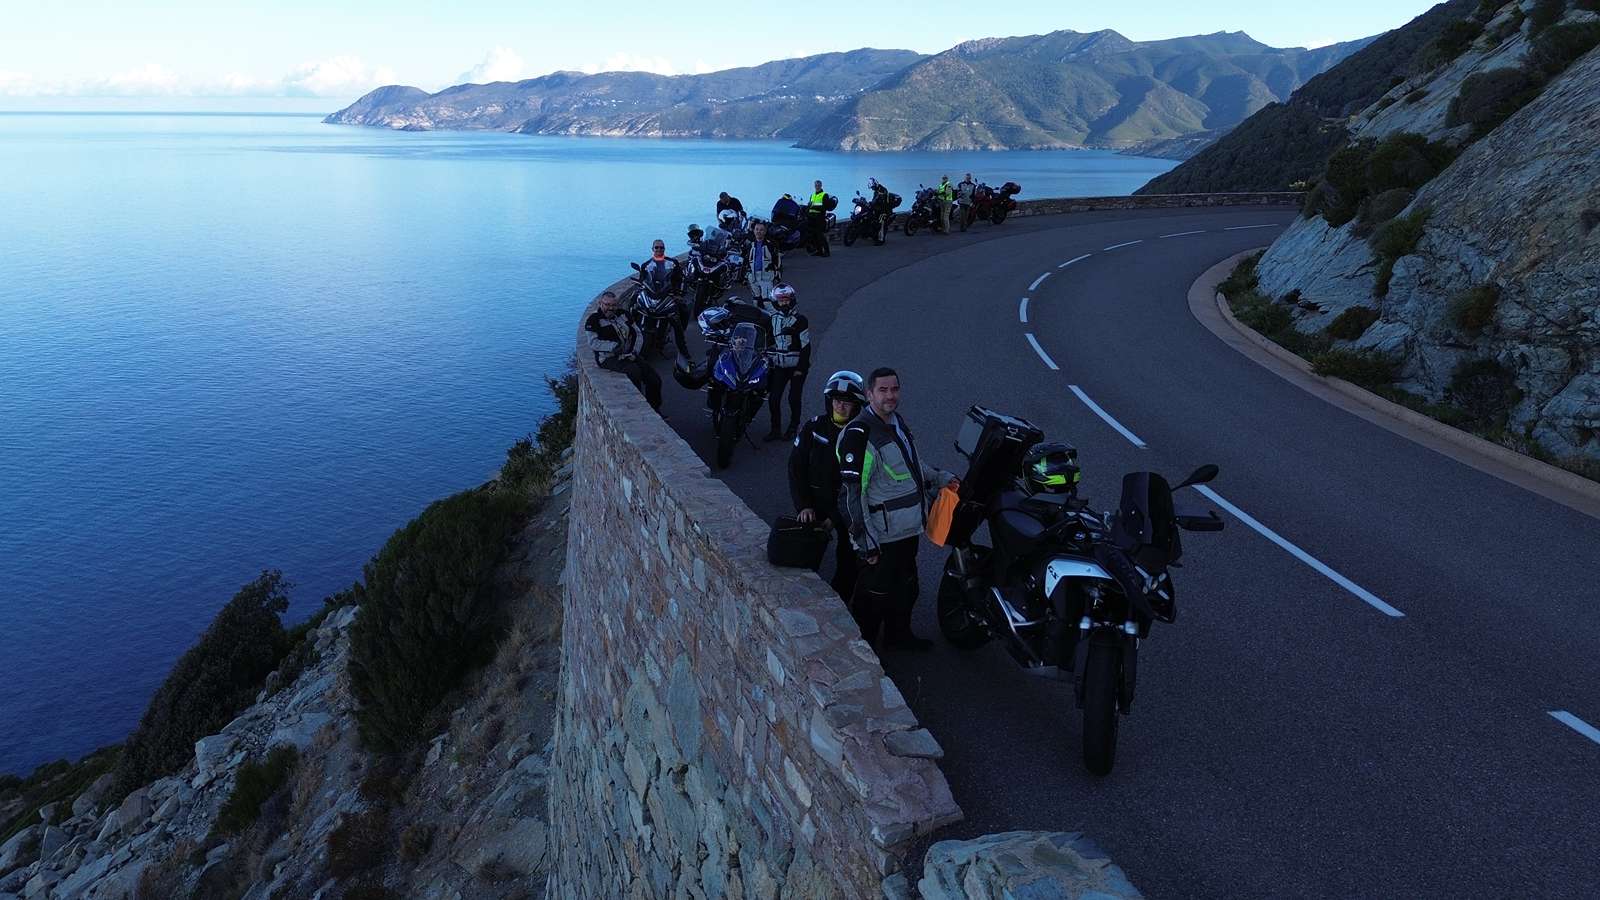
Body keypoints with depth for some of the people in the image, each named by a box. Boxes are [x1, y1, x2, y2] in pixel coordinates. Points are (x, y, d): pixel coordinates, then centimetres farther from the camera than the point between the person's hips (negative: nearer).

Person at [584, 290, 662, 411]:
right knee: (634, 370, -34)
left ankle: (655, 410, 9)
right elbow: (593, 343, -16)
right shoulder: (594, 320, -6)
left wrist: (634, 352, -4)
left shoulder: (623, 314, 11)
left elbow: (638, 334, 12)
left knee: (655, 380, -8)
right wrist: (615, 346, -27)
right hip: (608, 358, -6)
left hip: (628, 356, 6)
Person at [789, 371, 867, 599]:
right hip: (815, 505, 2)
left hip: (848, 511, -1)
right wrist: (803, 506, -9)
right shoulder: (814, 427, -2)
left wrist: (837, 517, -14)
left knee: (848, 565, 4)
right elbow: (796, 468, 2)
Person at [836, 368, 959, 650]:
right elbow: (854, 493, -22)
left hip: (908, 528, 9)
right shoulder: (859, 434, -22)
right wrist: (866, 542, -23)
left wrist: (941, 478, 15)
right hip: (883, 535, -9)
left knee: (906, 586, 24)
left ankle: (899, 634, 44)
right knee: (875, 594, 4)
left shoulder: (897, 421, 7)